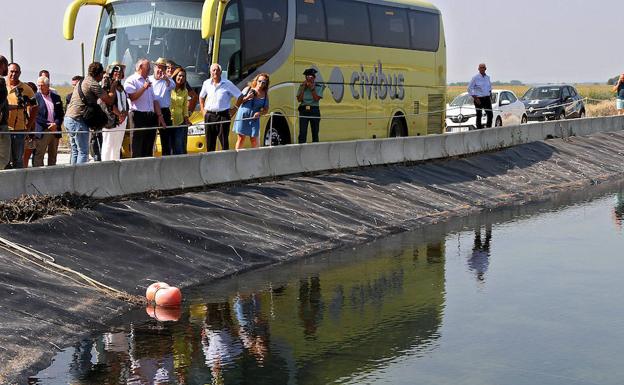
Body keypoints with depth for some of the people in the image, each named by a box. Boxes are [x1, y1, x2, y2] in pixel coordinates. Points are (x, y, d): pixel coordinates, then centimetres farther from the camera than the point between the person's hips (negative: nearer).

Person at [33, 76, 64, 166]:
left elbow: (61, 113, 11)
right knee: (38, 156, -7)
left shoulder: (56, 97, 12)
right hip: (42, 131, -4)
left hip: (55, 130, 4)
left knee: (53, 157, 8)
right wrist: (49, 125, -12)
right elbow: (35, 116, -6)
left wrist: (56, 124, -8)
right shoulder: (35, 97, 0)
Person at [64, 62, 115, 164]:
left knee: (75, 150, 13)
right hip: (78, 120, -9)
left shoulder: (82, 82, 20)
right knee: (83, 151, -7)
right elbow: (109, 100, -10)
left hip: (68, 118, 9)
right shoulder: (93, 84, -10)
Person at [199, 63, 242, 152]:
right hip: (209, 115, 4)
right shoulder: (206, 83, 9)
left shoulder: (227, 84, -3)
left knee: (224, 142, -4)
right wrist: (202, 110, 15)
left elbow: (240, 96, 2)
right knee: (209, 143, 6)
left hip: (223, 115, -4)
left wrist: (234, 109, -1)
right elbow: (201, 97, 25)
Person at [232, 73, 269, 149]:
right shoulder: (248, 89, 2)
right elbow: (238, 102, 4)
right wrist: (247, 98, -13)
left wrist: (259, 113, -13)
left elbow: (266, 109, 7)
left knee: (254, 139, 0)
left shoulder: (265, 95, 4)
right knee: (241, 138, -2)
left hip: (254, 118, 1)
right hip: (243, 116, -1)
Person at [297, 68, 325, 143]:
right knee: (302, 132, -8)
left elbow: (317, 98, -10)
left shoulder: (319, 86, 3)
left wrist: (312, 88, -13)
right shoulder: (302, 86, 8)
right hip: (303, 110, 1)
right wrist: (303, 88, -6)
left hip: (314, 110, -1)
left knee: (315, 133, 3)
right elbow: (299, 99, -2)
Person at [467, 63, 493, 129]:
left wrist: (490, 96, 13)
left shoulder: (487, 77, 9)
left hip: (487, 98, 5)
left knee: (490, 115, 1)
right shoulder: (475, 78, -8)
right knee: (479, 116, 1)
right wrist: (475, 98, -13)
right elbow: (469, 88, -8)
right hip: (479, 99, -5)